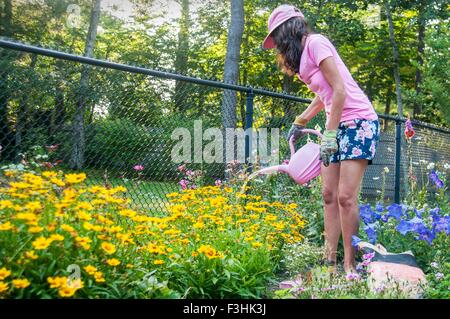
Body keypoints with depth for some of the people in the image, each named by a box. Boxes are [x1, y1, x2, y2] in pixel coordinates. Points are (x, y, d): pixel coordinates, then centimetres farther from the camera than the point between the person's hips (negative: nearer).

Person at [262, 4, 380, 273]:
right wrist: (300, 122, 28)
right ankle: (330, 260, 5)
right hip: (338, 126, 9)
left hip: (358, 122, -9)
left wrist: (329, 135, -17)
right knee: (329, 195, 2)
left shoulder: (315, 43, -10)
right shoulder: (303, 54, 16)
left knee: (345, 197, -13)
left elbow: (340, 91, -16)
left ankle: (350, 266, -4)